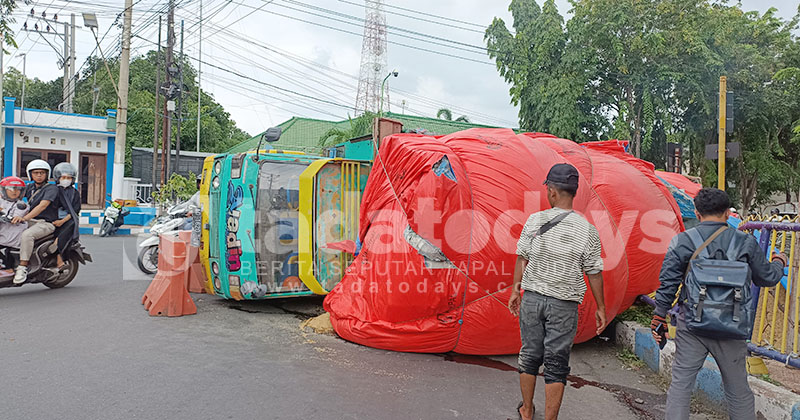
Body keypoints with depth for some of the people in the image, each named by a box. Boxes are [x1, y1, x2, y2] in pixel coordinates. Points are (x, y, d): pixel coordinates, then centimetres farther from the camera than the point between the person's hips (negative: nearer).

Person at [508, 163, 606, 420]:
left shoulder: (535, 220, -5)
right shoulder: (587, 230, -7)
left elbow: (522, 257, 0)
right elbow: (594, 272, -2)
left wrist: (515, 289, 11)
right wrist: (600, 307, 8)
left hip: (532, 298, 2)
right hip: (564, 304, -1)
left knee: (530, 355, 16)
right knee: (556, 363, 7)